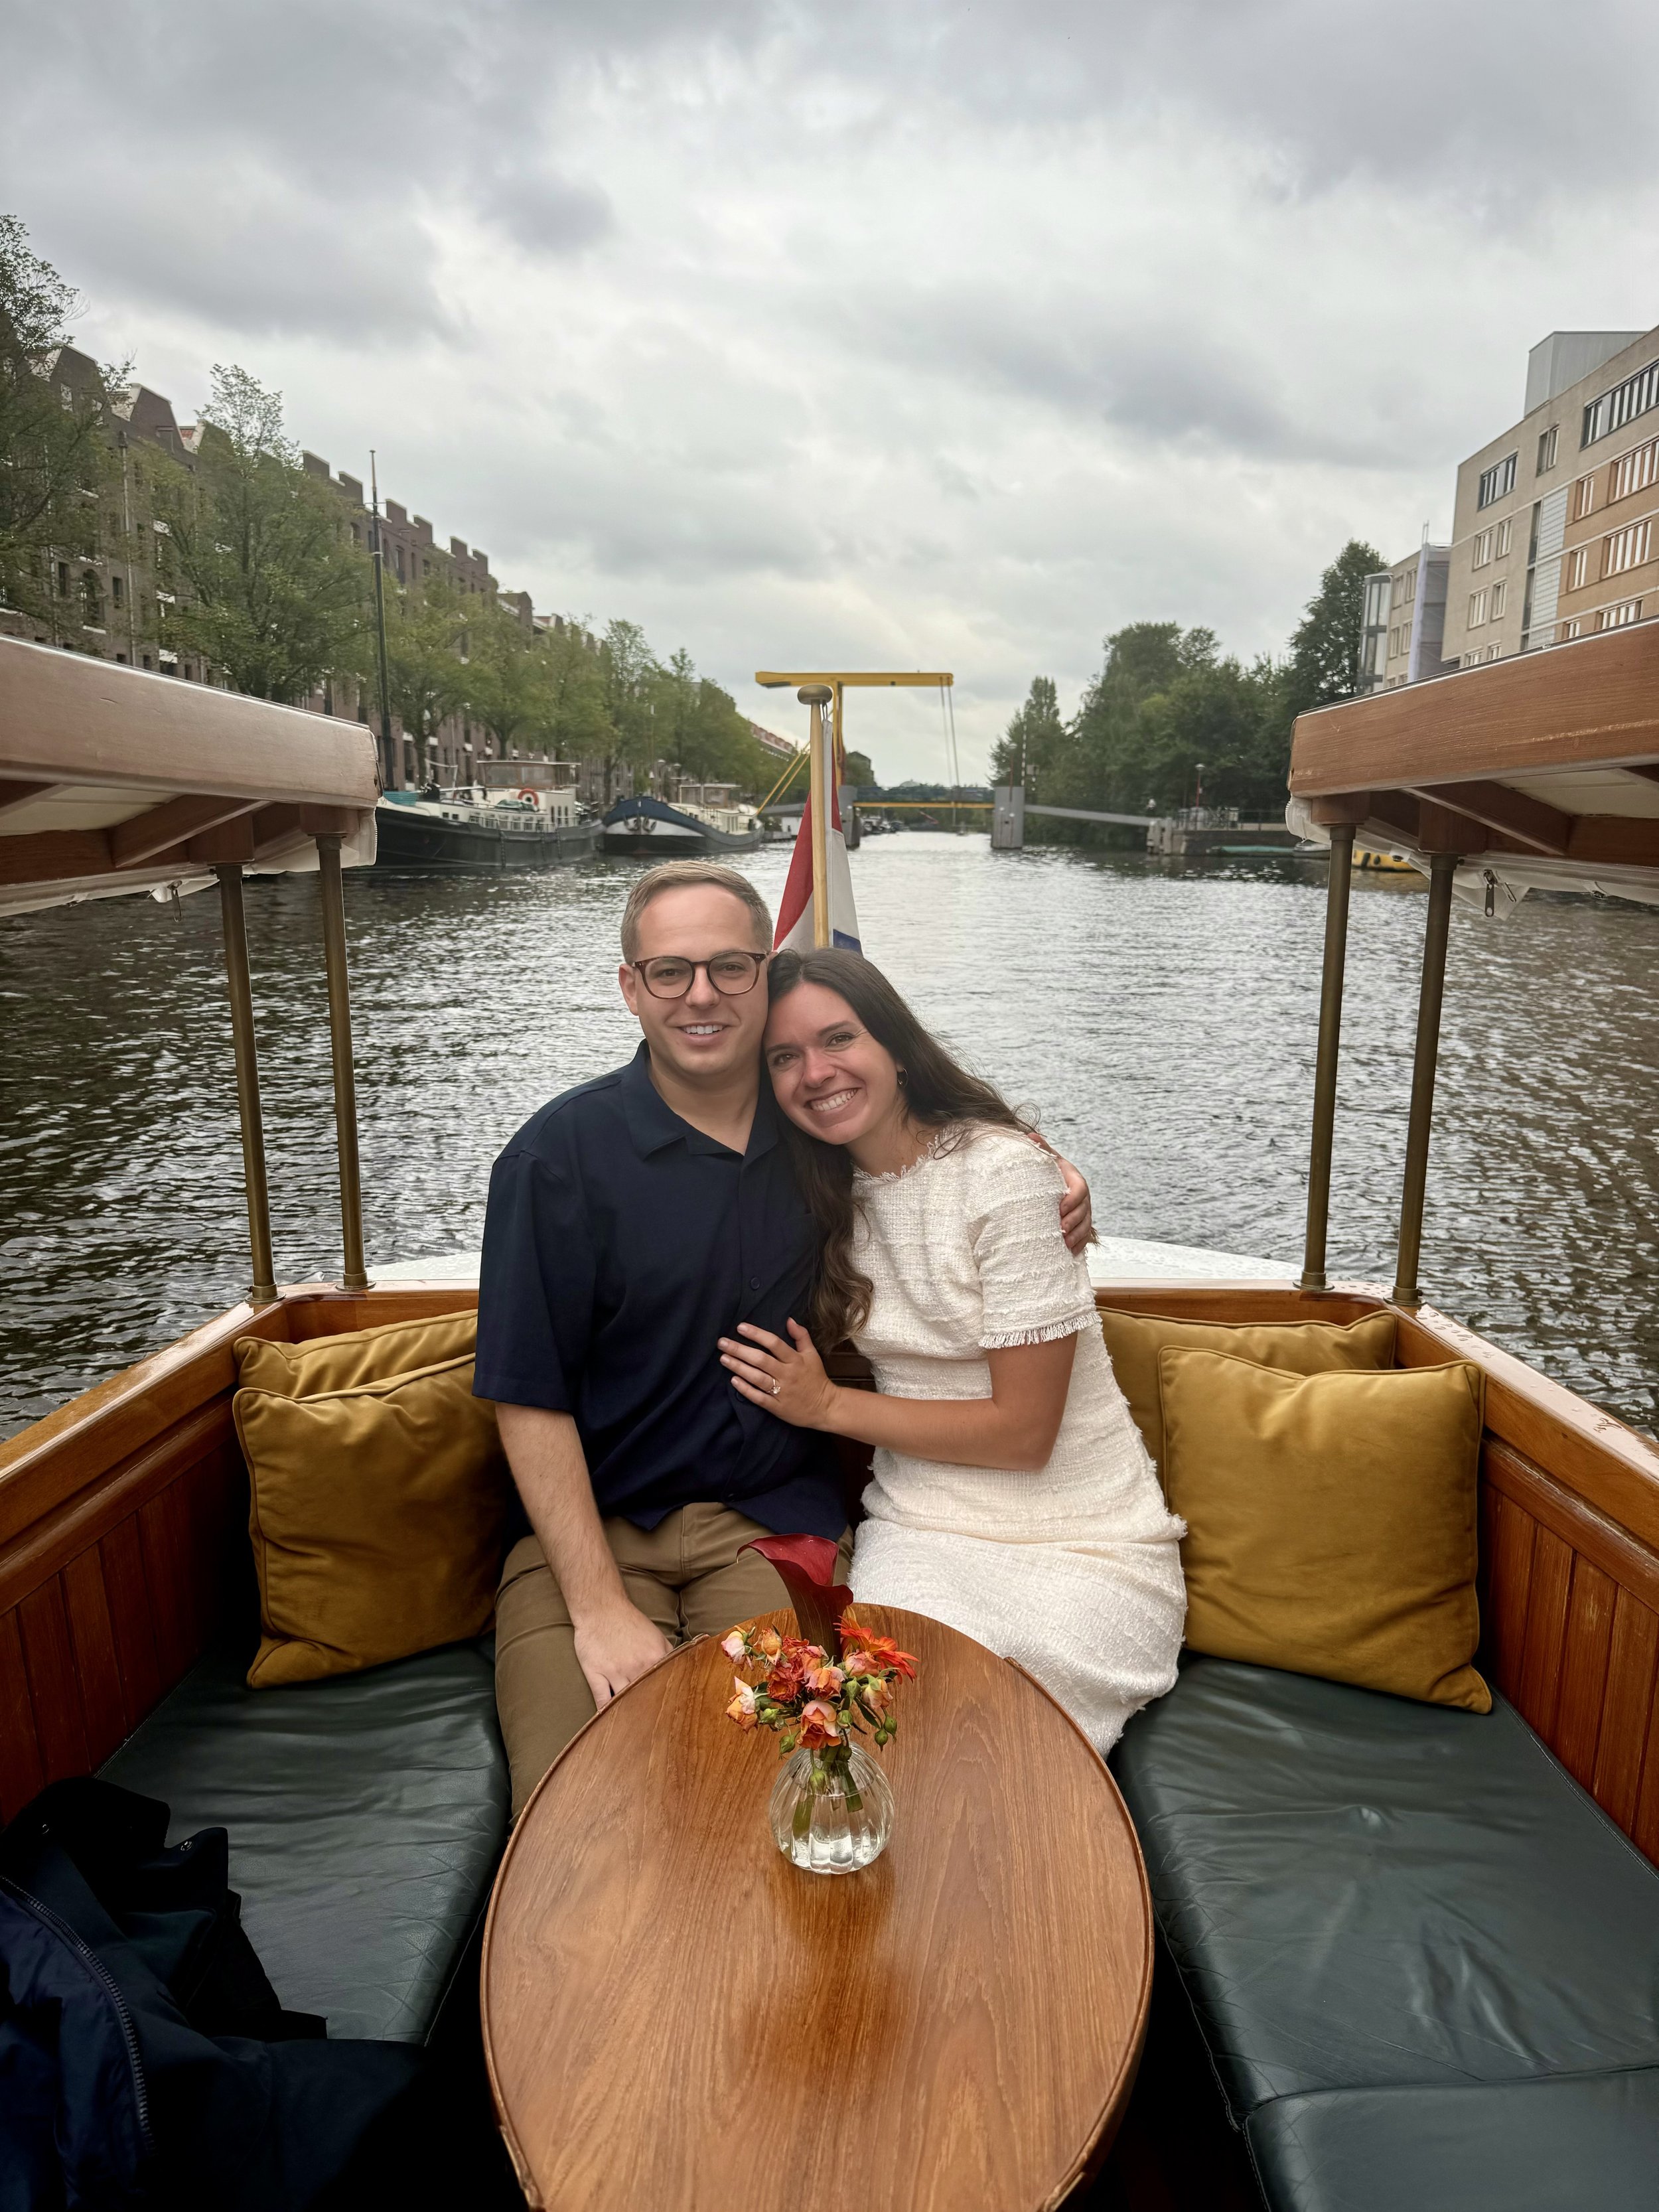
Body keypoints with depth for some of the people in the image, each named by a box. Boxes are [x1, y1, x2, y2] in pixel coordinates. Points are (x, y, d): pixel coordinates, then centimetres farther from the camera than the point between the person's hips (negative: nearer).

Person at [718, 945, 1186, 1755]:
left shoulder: (1003, 1173, -16)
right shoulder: (828, 1191, 4)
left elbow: (1024, 1430, -14)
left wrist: (828, 1406, -9)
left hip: (1078, 1541, -3)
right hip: (920, 1531, 4)